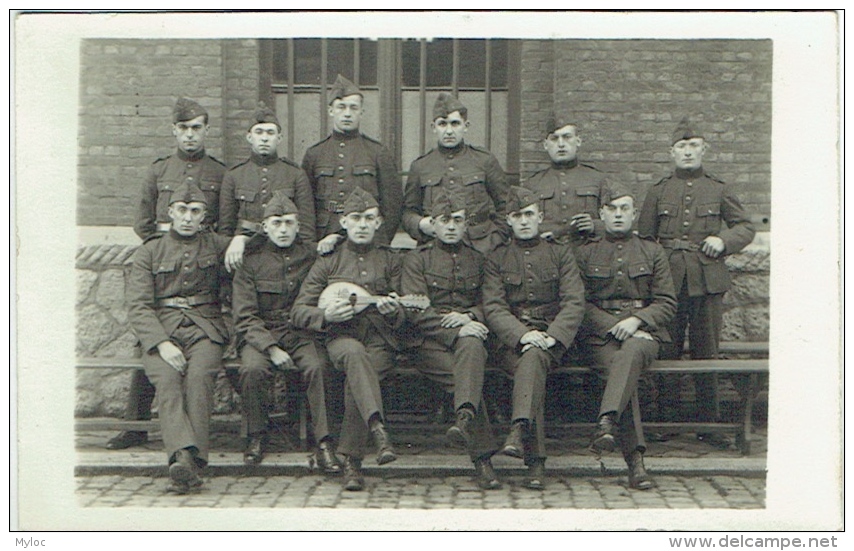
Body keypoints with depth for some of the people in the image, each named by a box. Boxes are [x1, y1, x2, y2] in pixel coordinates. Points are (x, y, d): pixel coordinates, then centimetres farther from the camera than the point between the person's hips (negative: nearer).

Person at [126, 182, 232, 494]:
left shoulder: (216, 246, 18)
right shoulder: (149, 252, 14)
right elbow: (138, 308, 4)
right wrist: (162, 344, -13)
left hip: (205, 331, 0)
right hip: (161, 332, 0)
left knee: (199, 376, -32)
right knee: (167, 379, -32)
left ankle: (190, 460, -39)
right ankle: (183, 455, -48)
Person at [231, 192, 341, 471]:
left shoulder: (313, 257, 9)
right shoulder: (251, 262, 5)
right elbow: (245, 317, -2)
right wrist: (271, 348, -16)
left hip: (302, 334, 1)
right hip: (261, 334, 0)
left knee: (317, 367, -31)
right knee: (252, 369, -32)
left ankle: (324, 443, -24)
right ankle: (256, 436, -9)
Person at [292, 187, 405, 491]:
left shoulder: (390, 260, 18)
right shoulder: (327, 263, 16)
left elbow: (406, 315, 12)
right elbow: (298, 312, 10)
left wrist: (393, 311, -13)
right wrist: (326, 314, -11)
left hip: (381, 340, 0)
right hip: (341, 336, 0)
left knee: (357, 375, -32)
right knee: (355, 353, -38)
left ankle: (351, 461, -27)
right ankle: (378, 430, -53)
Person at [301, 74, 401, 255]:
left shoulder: (379, 154, 7)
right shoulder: (313, 155, 11)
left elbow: (393, 206, 5)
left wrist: (378, 247, -2)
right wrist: (318, 243, -3)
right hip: (325, 249, 1)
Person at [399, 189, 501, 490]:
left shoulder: (477, 260, 21)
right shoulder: (416, 259, 10)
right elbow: (417, 312, -3)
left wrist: (470, 317, -8)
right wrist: (454, 330, -18)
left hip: (469, 335, 2)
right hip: (429, 343, -2)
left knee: (471, 346, -38)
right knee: (466, 373, -33)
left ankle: (465, 419, -59)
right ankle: (482, 458, -39)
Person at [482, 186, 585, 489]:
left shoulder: (560, 252, 12)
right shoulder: (497, 258, 13)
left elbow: (574, 302, 1)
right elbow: (493, 308, 1)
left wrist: (552, 336, -17)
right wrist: (523, 334, -17)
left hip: (553, 336, 0)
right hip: (513, 338, 0)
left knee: (534, 356, -35)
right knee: (529, 362, -32)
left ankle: (520, 430, -52)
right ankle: (535, 459, -39)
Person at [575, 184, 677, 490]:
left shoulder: (652, 252, 17)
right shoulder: (585, 253, 15)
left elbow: (667, 303, 10)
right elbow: (581, 304, 7)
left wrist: (636, 320, -9)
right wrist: (615, 326, -8)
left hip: (642, 332, 1)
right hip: (599, 335, -1)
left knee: (631, 353, -38)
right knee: (619, 367, -33)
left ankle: (607, 422, -54)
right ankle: (635, 460, -40)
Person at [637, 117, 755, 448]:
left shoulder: (719, 190, 10)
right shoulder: (658, 192, 10)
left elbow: (746, 227, 14)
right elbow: (643, 238, 11)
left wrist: (723, 240, -6)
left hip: (708, 281, 0)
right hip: (668, 281, 0)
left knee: (706, 353, 4)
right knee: (667, 352, 2)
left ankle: (708, 424, 11)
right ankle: (665, 420, 12)